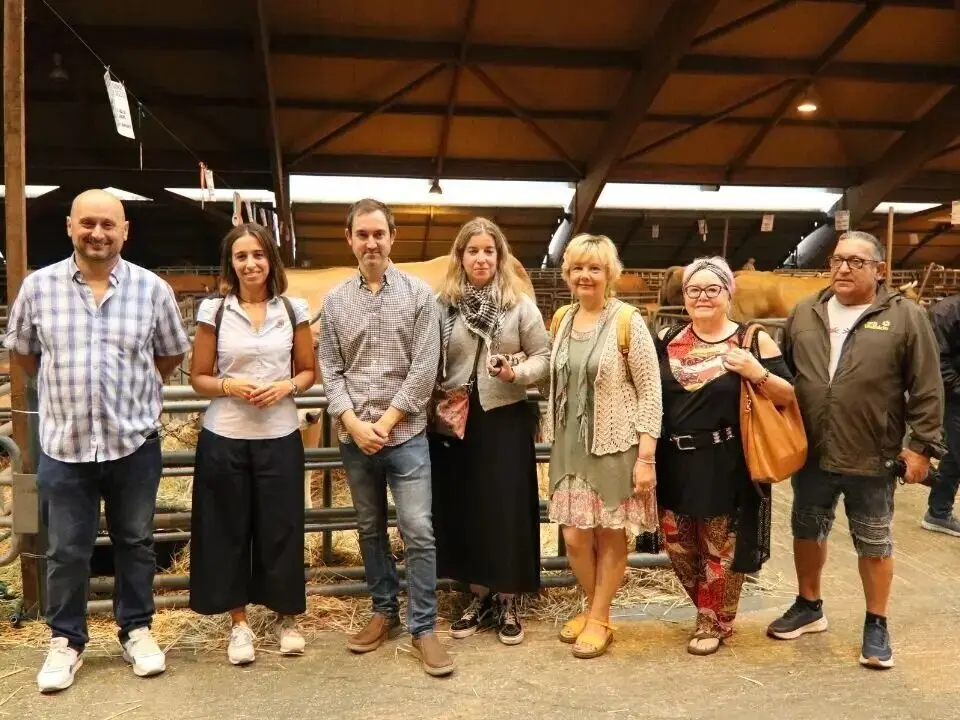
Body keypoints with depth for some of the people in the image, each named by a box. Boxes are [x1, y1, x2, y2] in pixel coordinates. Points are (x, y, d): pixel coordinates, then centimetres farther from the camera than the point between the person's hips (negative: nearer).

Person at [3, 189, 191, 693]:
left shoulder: (152, 288, -3)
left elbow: (171, 354, 10)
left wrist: (132, 390, 7)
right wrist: (66, 387, 10)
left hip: (134, 443, 0)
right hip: (63, 444, 0)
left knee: (135, 543, 13)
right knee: (66, 551, 11)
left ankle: (137, 631, 29)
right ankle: (65, 641, 28)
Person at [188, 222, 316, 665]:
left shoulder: (293, 310, 2)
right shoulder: (214, 310, -1)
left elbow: (309, 371, 8)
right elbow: (199, 377, 3)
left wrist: (286, 386, -12)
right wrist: (230, 386, -16)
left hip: (280, 437, 0)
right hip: (224, 438, 0)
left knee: (281, 528, 7)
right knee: (229, 530, 8)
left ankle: (286, 619, 27)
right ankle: (239, 624, 25)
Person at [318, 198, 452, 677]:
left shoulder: (419, 294, -1)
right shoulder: (335, 301, 7)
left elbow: (424, 368, -7)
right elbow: (329, 370, 4)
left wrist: (386, 422, -10)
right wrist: (354, 423, -9)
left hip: (405, 434, -3)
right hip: (353, 437, 3)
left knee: (419, 532, -4)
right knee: (370, 529, 14)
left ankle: (423, 627, 8)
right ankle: (384, 611, 30)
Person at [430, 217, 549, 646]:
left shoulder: (520, 305, -1)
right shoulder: (443, 305, 2)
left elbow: (543, 357, 1)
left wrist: (517, 372, -17)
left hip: (505, 419, -2)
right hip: (456, 420, 2)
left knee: (507, 509, 3)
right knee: (463, 510, 9)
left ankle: (506, 602, 20)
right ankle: (478, 596, 26)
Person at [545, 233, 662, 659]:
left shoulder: (627, 321, -11)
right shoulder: (563, 319, 6)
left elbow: (650, 391, -11)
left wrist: (646, 456, -15)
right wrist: (555, 439, 14)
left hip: (615, 446, -5)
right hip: (571, 446, 5)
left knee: (610, 536, 8)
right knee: (574, 536, 8)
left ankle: (599, 620, 25)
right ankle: (594, 609, 31)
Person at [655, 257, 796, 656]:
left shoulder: (753, 340, -5)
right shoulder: (667, 340, 5)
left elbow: (789, 395, -5)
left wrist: (756, 372, -20)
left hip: (727, 465, -4)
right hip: (675, 463, 4)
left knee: (721, 548, 8)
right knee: (677, 545, 13)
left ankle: (714, 623, 29)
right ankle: (710, 609, 37)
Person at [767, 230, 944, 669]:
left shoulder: (906, 317, -7)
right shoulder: (804, 313, 4)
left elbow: (927, 390, -5)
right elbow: (782, 373, 11)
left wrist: (922, 444, -8)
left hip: (872, 459, -4)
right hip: (811, 454, 4)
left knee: (874, 544, 11)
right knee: (807, 532, 17)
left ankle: (876, 625, 28)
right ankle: (809, 607, 37)